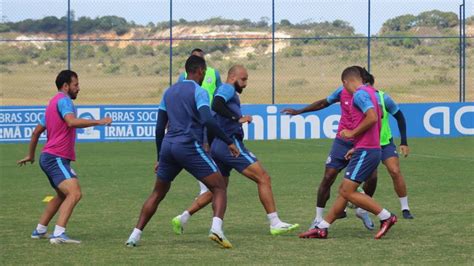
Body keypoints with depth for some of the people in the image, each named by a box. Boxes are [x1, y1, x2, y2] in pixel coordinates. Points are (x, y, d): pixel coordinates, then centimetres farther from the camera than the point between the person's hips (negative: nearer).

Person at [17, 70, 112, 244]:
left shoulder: (53, 102, 21)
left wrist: (31, 155, 36)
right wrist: (98, 122, -26)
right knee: (75, 193, -22)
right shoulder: (64, 100, -10)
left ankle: (39, 230, 30)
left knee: (62, 195, 25)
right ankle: (59, 234, -32)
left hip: (49, 158, 11)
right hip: (56, 158, -11)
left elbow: (37, 131, 28)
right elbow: (72, 122, -30)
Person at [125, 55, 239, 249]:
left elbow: (159, 127, 18)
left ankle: (135, 236, 13)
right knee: (219, 188, -1)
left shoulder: (169, 92, 18)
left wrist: (160, 158, 24)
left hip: (168, 146, 6)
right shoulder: (198, 92, -3)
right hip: (190, 147, -6)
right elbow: (208, 121, -19)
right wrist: (229, 142, -13)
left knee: (157, 194, 19)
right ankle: (216, 229, -23)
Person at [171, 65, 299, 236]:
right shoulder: (227, 88, -6)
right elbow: (216, 105, -25)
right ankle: (275, 224, -12)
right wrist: (238, 118, -28)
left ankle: (182, 219, 18)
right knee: (263, 179, -9)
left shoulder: (228, 91, 24)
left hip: (218, 146, 10)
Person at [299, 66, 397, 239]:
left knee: (348, 192, -10)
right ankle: (322, 228, 15)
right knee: (344, 190, 11)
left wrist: (352, 133, -14)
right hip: (371, 150, 10)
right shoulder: (369, 92, 18)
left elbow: (372, 118, -27)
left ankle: (386, 217, -7)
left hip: (365, 152, -10)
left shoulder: (360, 94, -12)